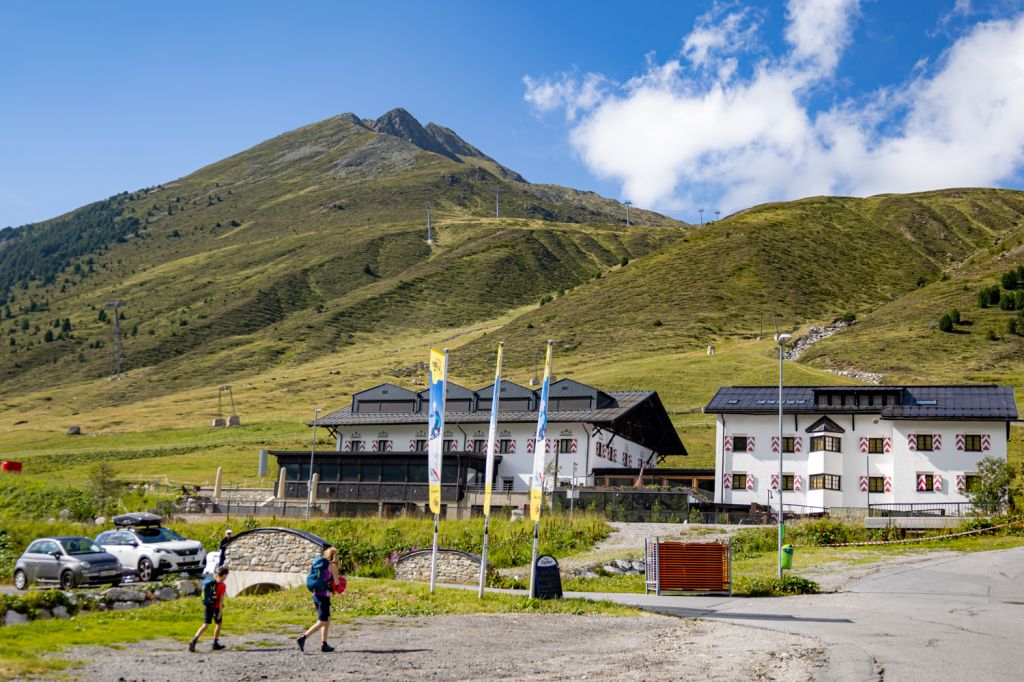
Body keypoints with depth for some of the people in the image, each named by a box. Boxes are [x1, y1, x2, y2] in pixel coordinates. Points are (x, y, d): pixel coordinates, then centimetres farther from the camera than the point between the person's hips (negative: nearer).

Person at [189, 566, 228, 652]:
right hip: (216, 607, -6)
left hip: (208, 606, 6)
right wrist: (220, 611, -16)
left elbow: (206, 594, 15)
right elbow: (221, 599, -18)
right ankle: (215, 644, 21)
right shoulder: (222, 585, -14)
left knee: (205, 625, 4)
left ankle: (194, 640, -15)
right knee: (218, 624, 14)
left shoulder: (211, 582, 8)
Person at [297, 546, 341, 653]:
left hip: (316, 595, 8)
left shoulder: (319, 565, 13)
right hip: (324, 596, -8)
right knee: (321, 622, -4)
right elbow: (336, 582, -5)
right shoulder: (332, 566, -6)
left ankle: (324, 644, 16)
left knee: (327, 620, 17)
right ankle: (302, 638, -16)